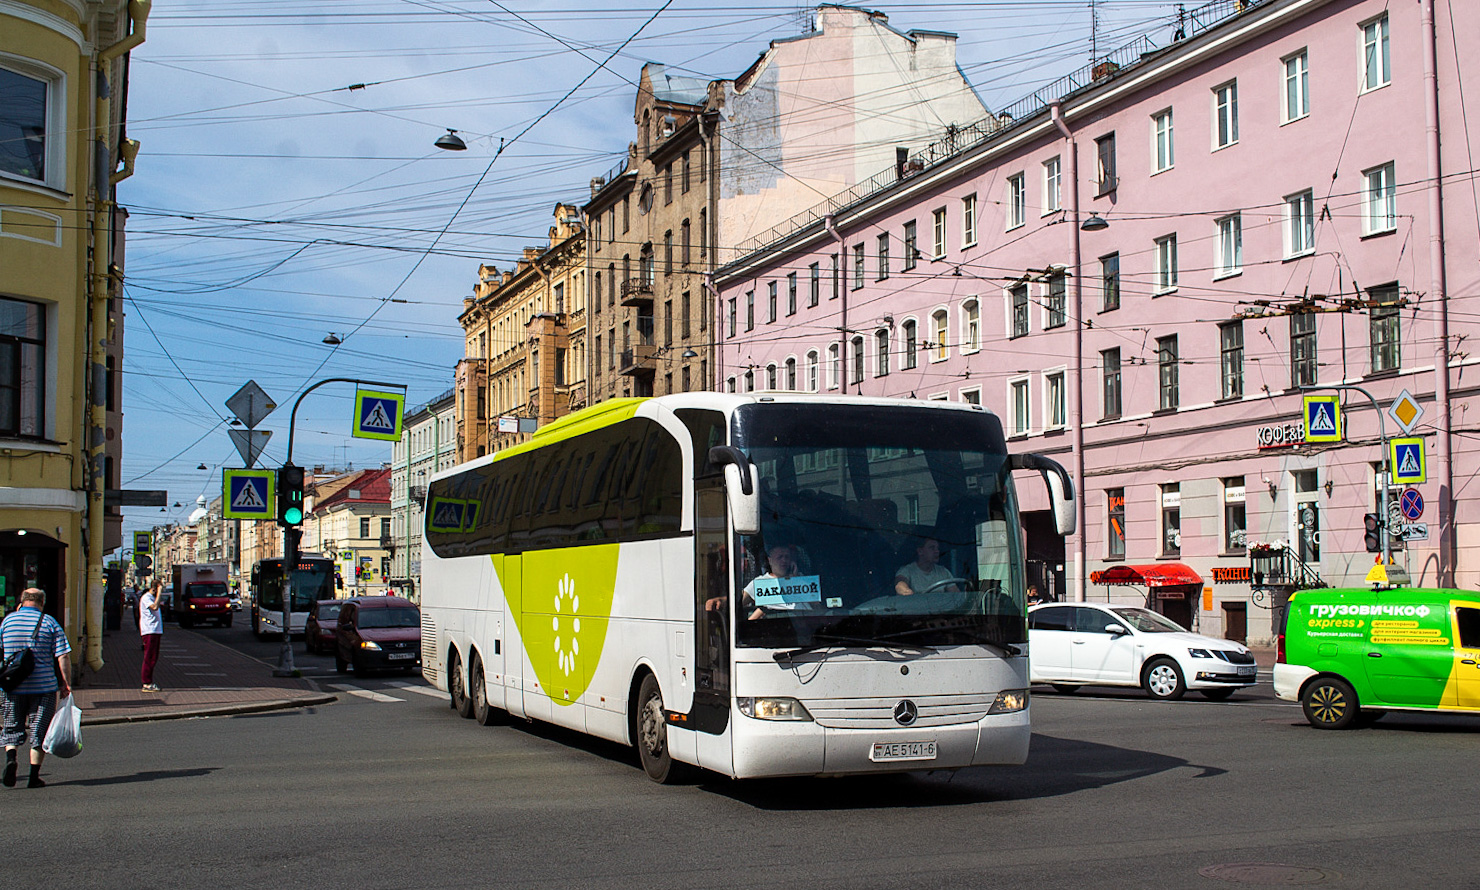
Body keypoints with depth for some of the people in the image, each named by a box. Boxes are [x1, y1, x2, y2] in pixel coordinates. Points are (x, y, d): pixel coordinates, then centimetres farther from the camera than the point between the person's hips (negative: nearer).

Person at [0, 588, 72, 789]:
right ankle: (34, 776, 6)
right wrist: (66, 683, -2)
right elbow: (63, 656, -8)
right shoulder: (49, 622, -4)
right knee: (39, 730, 6)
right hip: (43, 686, -2)